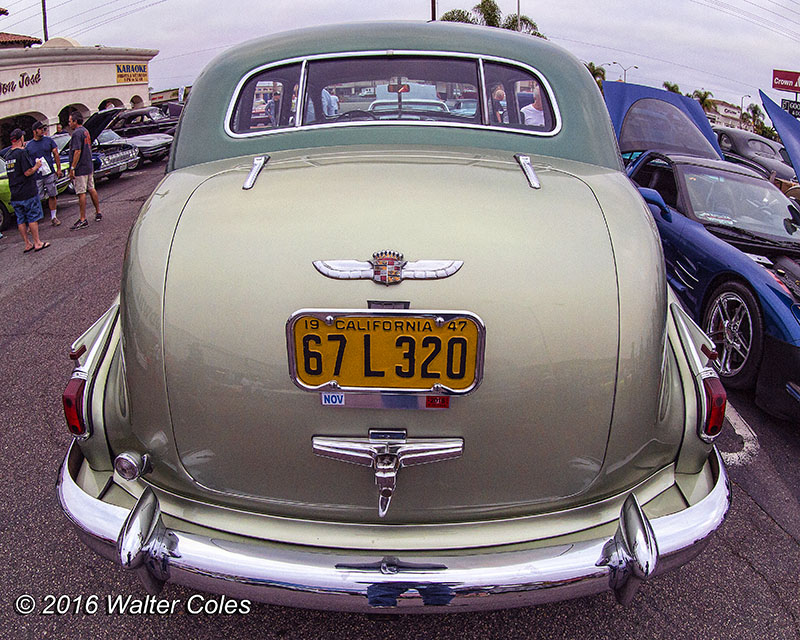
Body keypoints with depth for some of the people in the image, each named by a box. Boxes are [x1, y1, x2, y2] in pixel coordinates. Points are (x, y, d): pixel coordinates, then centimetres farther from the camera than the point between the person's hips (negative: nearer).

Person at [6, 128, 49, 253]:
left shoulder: (8, 155, 10)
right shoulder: (22, 153, -14)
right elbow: (27, 172, -19)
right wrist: (37, 166, 0)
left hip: (15, 194, 7)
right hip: (27, 192, -7)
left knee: (21, 220, 9)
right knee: (33, 217, 0)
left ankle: (27, 244, 14)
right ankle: (37, 243, 2)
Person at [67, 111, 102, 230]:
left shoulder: (77, 133, -15)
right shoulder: (86, 131, 14)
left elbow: (77, 151, -22)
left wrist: (72, 168, -21)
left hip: (80, 169, -9)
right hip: (89, 166, 9)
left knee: (81, 193, -6)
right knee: (91, 189, 17)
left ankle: (83, 220, -4)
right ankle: (98, 213, 24)